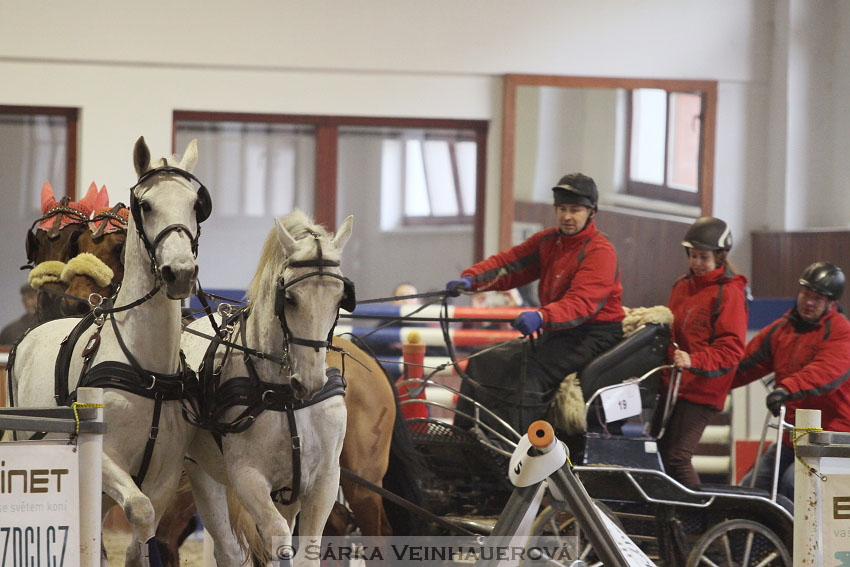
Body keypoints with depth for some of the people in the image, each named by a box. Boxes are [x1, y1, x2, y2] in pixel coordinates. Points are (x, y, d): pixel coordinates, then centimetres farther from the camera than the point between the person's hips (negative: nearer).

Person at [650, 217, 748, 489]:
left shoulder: (729, 292, -9)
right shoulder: (683, 285, 14)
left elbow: (731, 349, -16)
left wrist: (694, 360, -29)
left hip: (702, 391, -8)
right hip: (672, 384, 8)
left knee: (677, 456, -15)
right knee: (658, 452, 7)